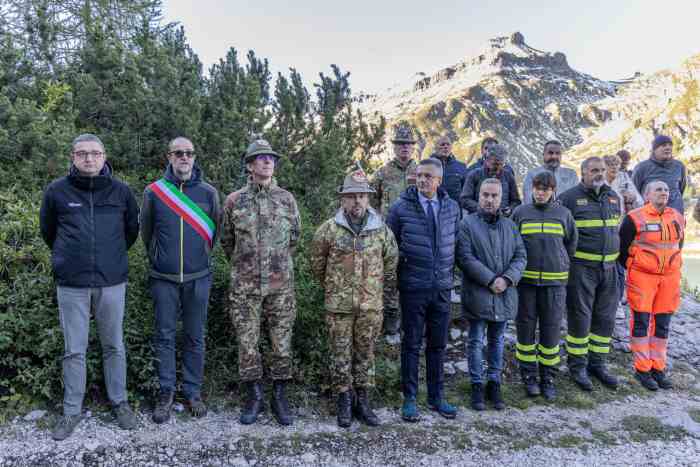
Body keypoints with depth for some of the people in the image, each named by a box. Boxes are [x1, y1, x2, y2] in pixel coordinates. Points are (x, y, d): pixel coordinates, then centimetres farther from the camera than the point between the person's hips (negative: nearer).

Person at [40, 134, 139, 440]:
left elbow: (132, 229, 15)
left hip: (112, 283, 0)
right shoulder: (57, 191, -1)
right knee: (74, 350, 9)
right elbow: (48, 231, 14)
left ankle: (119, 402, 25)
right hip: (71, 285, 0)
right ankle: (72, 410, 23)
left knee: (114, 347, 11)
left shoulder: (121, 191, 1)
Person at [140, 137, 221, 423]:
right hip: (164, 278, 0)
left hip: (198, 277, 0)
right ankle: (166, 392, 19)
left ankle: (193, 392, 20)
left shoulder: (208, 192, 2)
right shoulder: (154, 191, 1)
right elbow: (146, 231, 12)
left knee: (195, 337, 8)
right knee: (164, 336, 6)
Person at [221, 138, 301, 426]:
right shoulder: (234, 201, 2)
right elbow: (227, 240, 14)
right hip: (244, 286, 0)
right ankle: (254, 396, 22)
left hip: (281, 284, 0)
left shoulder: (286, 199, 4)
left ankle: (279, 396, 21)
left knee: (282, 342, 6)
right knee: (247, 342, 6)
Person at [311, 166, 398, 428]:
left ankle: (363, 402, 24)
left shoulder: (381, 229, 1)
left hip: (371, 305, 2)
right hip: (339, 306, -1)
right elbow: (317, 264, 8)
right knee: (341, 354, 7)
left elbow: (391, 261, 13)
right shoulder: (329, 229, -4)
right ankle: (344, 403, 21)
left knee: (365, 354, 11)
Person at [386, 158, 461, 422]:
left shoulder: (452, 207, 4)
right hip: (413, 288, -3)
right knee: (412, 344, 6)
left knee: (438, 344, 13)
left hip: (442, 287, 3)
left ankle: (436, 397, 27)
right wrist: (400, 271, 1)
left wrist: (449, 271, 11)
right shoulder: (401, 207, -6)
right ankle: (409, 398, 20)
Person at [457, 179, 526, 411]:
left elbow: (520, 256, 5)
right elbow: (466, 257, -14)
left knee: (497, 341, 15)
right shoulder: (467, 224, -6)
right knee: (476, 342, 6)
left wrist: (507, 279, -12)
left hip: (504, 295, 4)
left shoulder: (510, 225, 10)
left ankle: (494, 383, 29)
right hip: (477, 294, -4)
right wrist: (490, 280, -18)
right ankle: (477, 385, 19)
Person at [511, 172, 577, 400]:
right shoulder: (520, 212, 2)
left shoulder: (563, 213, 5)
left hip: (555, 281, 1)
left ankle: (548, 378, 20)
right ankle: (529, 376, 20)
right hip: (526, 280, 0)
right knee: (526, 328, 6)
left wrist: (562, 265, 11)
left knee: (551, 330, 6)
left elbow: (571, 243, 16)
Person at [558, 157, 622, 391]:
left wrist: (616, 256, 21)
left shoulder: (613, 196, 11)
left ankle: (597, 363, 25)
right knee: (580, 317, 1)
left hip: (608, 267, 6)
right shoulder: (569, 197, -8)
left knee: (605, 318, 11)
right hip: (581, 267, -6)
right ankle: (577, 365, 15)